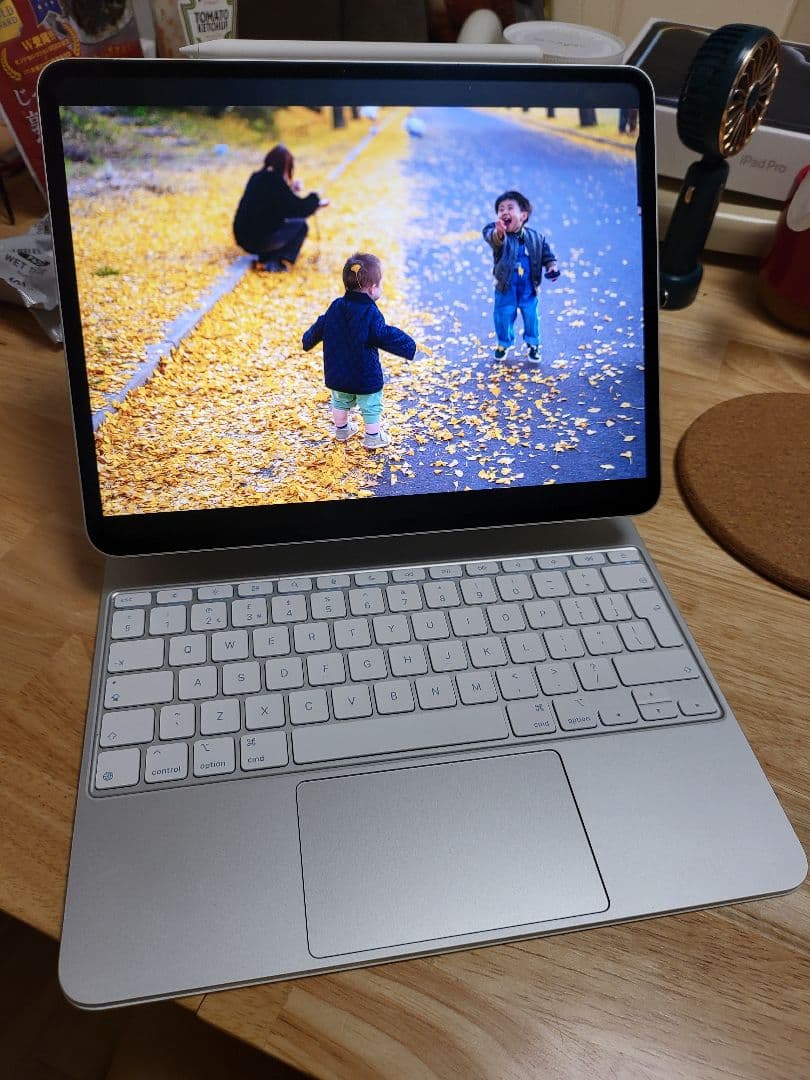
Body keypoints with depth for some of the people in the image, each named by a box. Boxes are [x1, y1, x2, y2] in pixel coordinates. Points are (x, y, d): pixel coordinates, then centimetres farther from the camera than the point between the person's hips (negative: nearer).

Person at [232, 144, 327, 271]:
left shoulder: (257, 177, 10)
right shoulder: (275, 181, -14)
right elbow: (299, 208, -11)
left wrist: (290, 190, 22)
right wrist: (316, 201, 6)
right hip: (259, 240, -8)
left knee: (283, 222, 30)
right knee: (301, 225, 3)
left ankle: (265, 259, 15)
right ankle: (282, 262, -3)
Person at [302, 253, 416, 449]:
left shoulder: (336, 306, -2)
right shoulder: (371, 313, -22)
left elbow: (320, 326, 8)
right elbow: (386, 336, -26)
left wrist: (308, 341, 25)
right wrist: (408, 345, -18)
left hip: (337, 372, 6)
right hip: (366, 375, -6)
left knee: (340, 402, 26)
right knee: (371, 406, 12)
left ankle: (341, 430, 42)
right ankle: (372, 437, 22)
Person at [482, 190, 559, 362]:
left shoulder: (535, 238, -6)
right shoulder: (497, 234, -17)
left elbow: (547, 254, 7)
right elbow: (490, 235, -42)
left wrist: (552, 267, -12)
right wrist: (498, 233, -65)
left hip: (528, 288, 1)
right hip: (506, 288, -1)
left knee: (531, 316, 10)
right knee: (504, 316, 10)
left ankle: (533, 344, 32)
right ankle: (504, 343, 34)